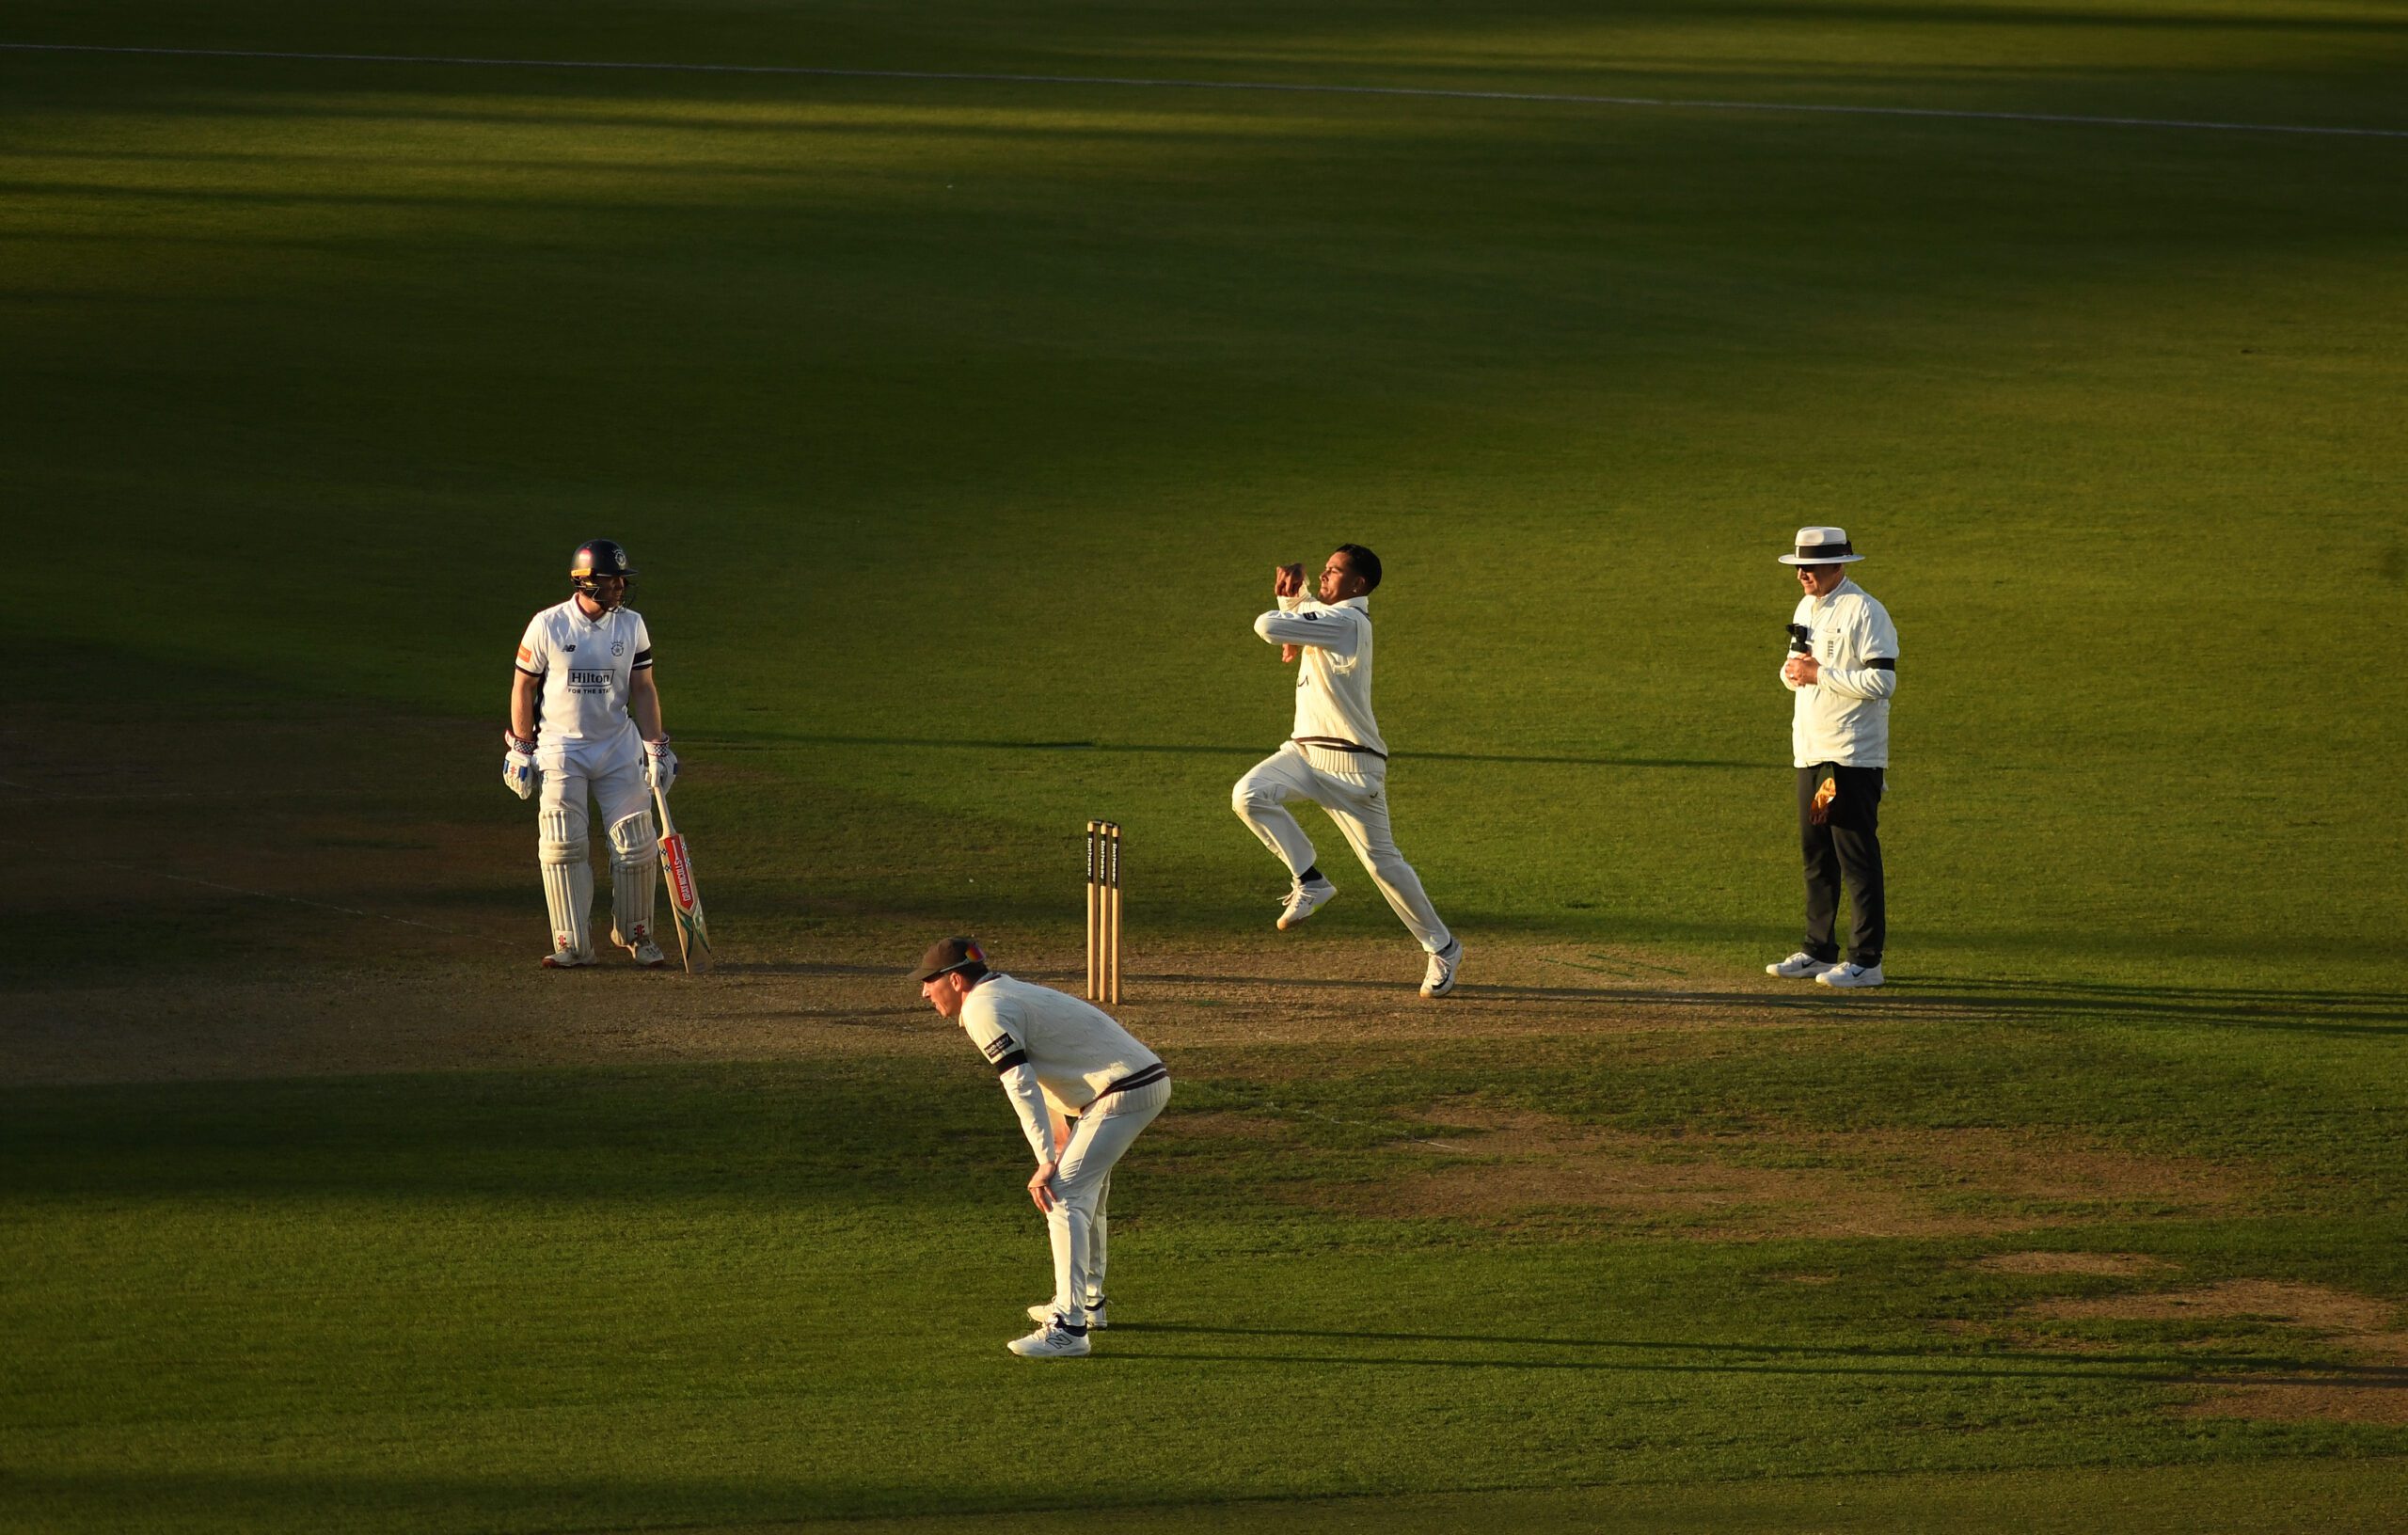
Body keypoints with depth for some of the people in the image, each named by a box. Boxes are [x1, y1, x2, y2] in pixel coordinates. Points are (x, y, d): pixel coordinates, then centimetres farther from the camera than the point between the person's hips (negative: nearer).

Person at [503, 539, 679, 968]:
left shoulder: (631, 626, 0)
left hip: (618, 746, 2)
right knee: (562, 847, -7)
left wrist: (656, 748, -1)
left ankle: (635, 934, 16)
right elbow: (524, 686, 0)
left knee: (636, 845, -2)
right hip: (560, 747, -2)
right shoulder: (547, 626, -7)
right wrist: (520, 750, -1)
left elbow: (643, 689, 5)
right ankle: (574, 945, 0)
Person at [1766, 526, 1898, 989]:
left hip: (1854, 757, -9)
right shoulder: (1806, 608, 14)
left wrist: (1821, 675, -18)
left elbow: (1882, 681, -19)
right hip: (1811, 753, 9)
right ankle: (1819, 952, 19)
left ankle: (1867, 960, -6)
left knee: (1857, 855, -7)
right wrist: (1792, 671, -1)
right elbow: (1794, 669, 23)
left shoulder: (1865, 612, -12)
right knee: (1815, 853, 12)